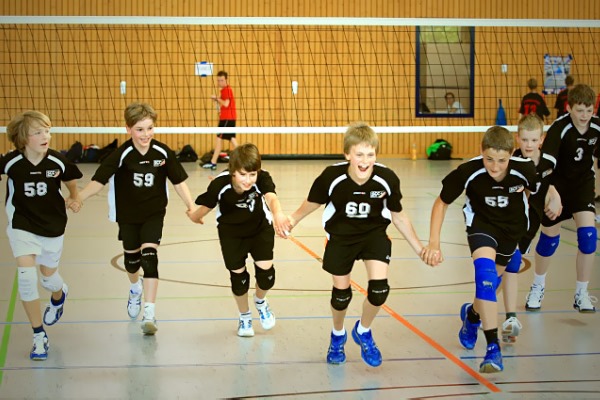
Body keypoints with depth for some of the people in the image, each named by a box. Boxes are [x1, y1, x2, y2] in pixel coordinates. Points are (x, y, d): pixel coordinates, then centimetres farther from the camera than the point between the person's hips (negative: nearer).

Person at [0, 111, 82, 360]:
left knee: (49, 278, 16)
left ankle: (59, 295, 56)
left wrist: (74, 199, -9)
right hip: (22, 227, -1)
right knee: (26, 276, -14)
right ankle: (38, 335, 0)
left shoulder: (58, 162, -14)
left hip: (52, 226, 1)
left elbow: (71, 182, 5)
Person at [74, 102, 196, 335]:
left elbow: (178, 181, -4)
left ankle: (149, 315, -15)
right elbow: (99, 180, -20)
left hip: (154, 213, -1)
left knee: (149, 257, -15)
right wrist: (76, 199, -31)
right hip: (127, 215, 1)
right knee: (131, 258, 17)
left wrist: (191, 206, -9)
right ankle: (136, 288, 53)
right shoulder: (121, 155, -19)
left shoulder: (163, 153, -14)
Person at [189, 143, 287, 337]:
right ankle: (244, 317, 33)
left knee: (266, 271, -9)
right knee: (238, 275, 5)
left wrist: (277, 212, -71)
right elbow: (206, 205, -17)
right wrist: (194, 216, -30)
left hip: (260, 228, 0)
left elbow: (271, 197, -55)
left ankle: (260, 301, 28)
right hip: (231, 232, 0)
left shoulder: (262, 179, -34)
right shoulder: (220, 184, -33)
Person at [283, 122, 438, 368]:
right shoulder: (332, 177, -28)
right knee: (341, 292, 7)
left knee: (379, 288, -16)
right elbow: (312, 203, -5)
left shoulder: (387, 179, -24)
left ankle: (363, 332, 16)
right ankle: (337, 336, 41)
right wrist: (292, 220, -18)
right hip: (341, 236, 0)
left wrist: (420, 249, -2)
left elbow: (398, 217, -6)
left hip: (374, 233, 1)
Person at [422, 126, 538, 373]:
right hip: (481, 222, -3)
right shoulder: (468, 172, -31)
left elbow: (540, 191, -4)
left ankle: (472, 314, 51)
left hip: (512, 226, 3)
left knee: (493, 280, 16)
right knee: (485, 271, -27)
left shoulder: (524, 170, -29)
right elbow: (441, 203, -14)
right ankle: (493, 348, -29)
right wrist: (434, 242, -21)